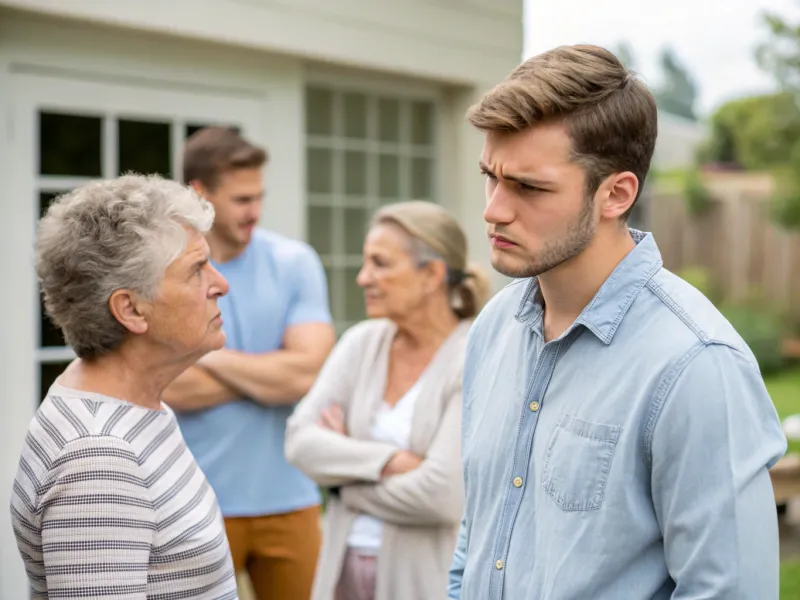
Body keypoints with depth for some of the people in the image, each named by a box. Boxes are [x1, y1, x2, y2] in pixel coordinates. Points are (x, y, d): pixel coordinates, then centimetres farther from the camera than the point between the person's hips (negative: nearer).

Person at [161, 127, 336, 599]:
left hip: (289, 498, 2)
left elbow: (309, 371, -12)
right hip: (196, 502, -1)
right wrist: (273, 374, -8)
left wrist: (209, 356, -8)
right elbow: (168, 388, -15)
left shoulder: (295, 262, -1)